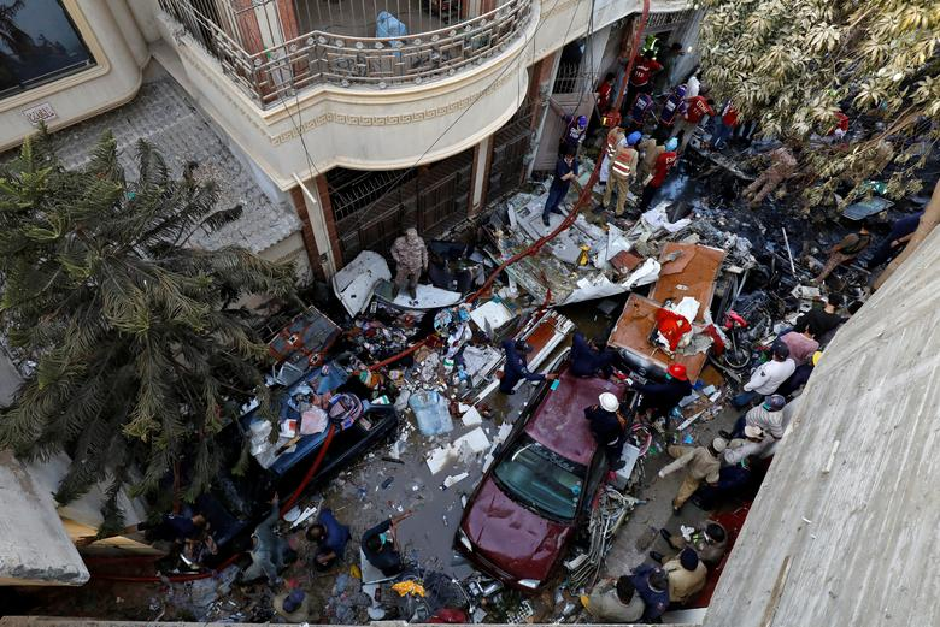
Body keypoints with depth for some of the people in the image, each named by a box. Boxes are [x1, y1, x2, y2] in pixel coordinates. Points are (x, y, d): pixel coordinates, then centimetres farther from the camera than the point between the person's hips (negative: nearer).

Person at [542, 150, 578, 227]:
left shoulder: (574, 163, -13)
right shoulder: (560, 162, -29)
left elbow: (574, 177, -13)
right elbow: (562, 176, -31)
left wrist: (567, 176, -29)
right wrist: (570, 174, -17)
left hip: (566, 186, 6)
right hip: (557, 185, -6)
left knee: (560, 199, 27)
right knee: (551, 200, 4)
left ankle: (554, 208, 54)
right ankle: (545, 216, 16)